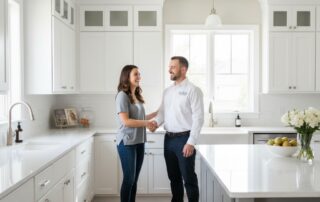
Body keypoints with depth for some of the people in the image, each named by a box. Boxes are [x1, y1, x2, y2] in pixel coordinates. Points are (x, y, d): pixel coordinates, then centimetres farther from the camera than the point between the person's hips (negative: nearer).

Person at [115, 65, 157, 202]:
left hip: (139, 142, 7)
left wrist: (156, 113, 15)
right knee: (129, 178, -1)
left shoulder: (137, 96, 11)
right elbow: (126, 121, -18)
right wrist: (147, 123, -13)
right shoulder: (122, 95, -12)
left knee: (134, 179, 11)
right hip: (127, 143, -7)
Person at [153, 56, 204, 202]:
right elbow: (162, 111, 12)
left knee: (189, 178, 1)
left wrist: (191, 142, -19)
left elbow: (198, 118, -13)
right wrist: (156, 122, -11)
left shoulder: (193, 90, -8)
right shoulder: (167, 91, 13)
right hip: (168, 139, 7)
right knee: (173, 177, 16)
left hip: (184, 139, -7)